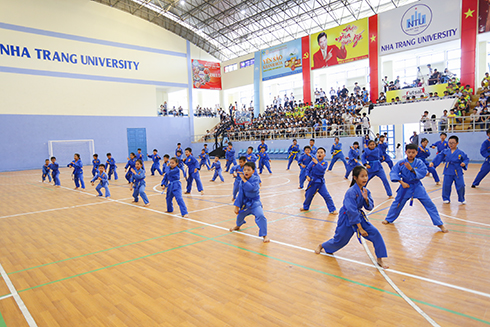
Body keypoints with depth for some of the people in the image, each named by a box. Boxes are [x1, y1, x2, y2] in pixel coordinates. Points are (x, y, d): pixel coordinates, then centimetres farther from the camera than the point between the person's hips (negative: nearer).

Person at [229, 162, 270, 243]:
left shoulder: (255, 179, -20)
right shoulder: (242, 181, -5)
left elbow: (251, 188, -38)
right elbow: (240, 194, 0)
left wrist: (244, 179, -30)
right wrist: (237, 206, -3)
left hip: (255, 203, -5)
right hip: (245, 203, 5)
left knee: (260, 216, -26)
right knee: (240, 215, 21)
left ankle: (264, 235, -12)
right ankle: (238, 226, 57)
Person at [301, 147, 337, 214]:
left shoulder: (325, 162, -8)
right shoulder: (313, 161, -4)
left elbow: (322, 169, -26)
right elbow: (308, 169, 2)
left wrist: (317, 163, -26)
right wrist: (307, 176, -11)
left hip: (320, 182, -2)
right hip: (312, 181, 2)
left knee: (327, 196, -7)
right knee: (308, 195, 13)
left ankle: (332, 210, 5)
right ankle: (305, 207, 37)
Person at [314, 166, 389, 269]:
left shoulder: (365, 191, -5)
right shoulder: (351, 192, -27)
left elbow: (370, 207, -2)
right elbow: (352, 211, -26)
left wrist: (366, 198, -23)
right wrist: (360, 228, -23)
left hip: (359, 216, 6)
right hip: (347, 219, -6)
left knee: (375, 233, -9)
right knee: (339, 240, 7)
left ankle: (379, 259, 6)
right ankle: (321, 246, 37)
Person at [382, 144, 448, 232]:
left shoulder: (419, 163, -10)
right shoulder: (401, 163, -9)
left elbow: (422, 173, -20)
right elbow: (393, 173, -12)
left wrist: (411, 169, -32)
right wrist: (402, 182, -20)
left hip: (417, 187, 0)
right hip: (405, 186, 1)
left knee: (429, 204, -3)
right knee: (397, 203, 12)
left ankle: (440, 224, 9)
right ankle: (389, 219, 33)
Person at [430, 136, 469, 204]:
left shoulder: (460, 153, -4)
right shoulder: (445, 152, 2)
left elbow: (466, 159, 3)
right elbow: (439, 157, 6)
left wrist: (464, 163, -17)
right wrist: (433, 163, -1)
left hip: (457, 172, -1)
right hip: (448, 172, 1)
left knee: (460, 186, -2)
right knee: (446, 185, 0)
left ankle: (462, 199, 19)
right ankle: (446, 199, 19)